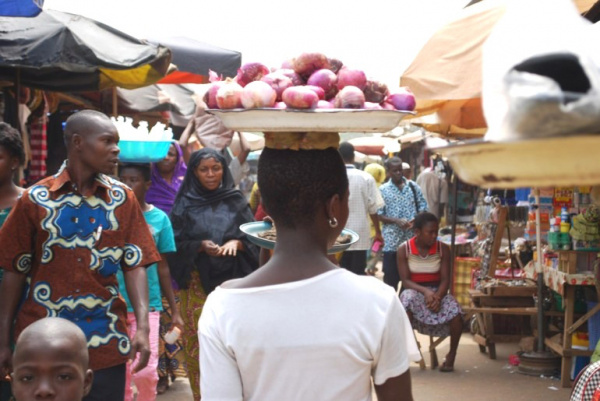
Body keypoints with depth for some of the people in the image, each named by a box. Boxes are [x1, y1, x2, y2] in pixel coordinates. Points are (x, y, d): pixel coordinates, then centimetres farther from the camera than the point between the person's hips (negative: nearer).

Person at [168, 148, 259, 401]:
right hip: (196, 282, -1)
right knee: (198, 340, 0)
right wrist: (200, 246, -16)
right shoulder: (185, 204, 3)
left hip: (231, 280, 1)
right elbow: (175, 244, 1)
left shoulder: (236, 201, 6)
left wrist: (236, 242, -16)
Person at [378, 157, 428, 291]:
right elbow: (379, 215, -2)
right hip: (392, 241, -2)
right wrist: (397, 221, -16)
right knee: (391, 277, 4)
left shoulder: (413, 187, 6)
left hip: (413, 239, 2)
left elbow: (423, 208, 8)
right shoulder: (383, 190, 0)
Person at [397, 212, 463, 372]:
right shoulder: (404, 249, -8)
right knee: (407, 299, -39)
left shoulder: (443, 249, -3)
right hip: (414, 291, -2)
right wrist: (425, 291, -27)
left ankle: (452, 355, -5)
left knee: (456, 313, -29)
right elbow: (405, 280, -10)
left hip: (437, 291, 2)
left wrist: (437, 296, -26)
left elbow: (445, 279, -6)